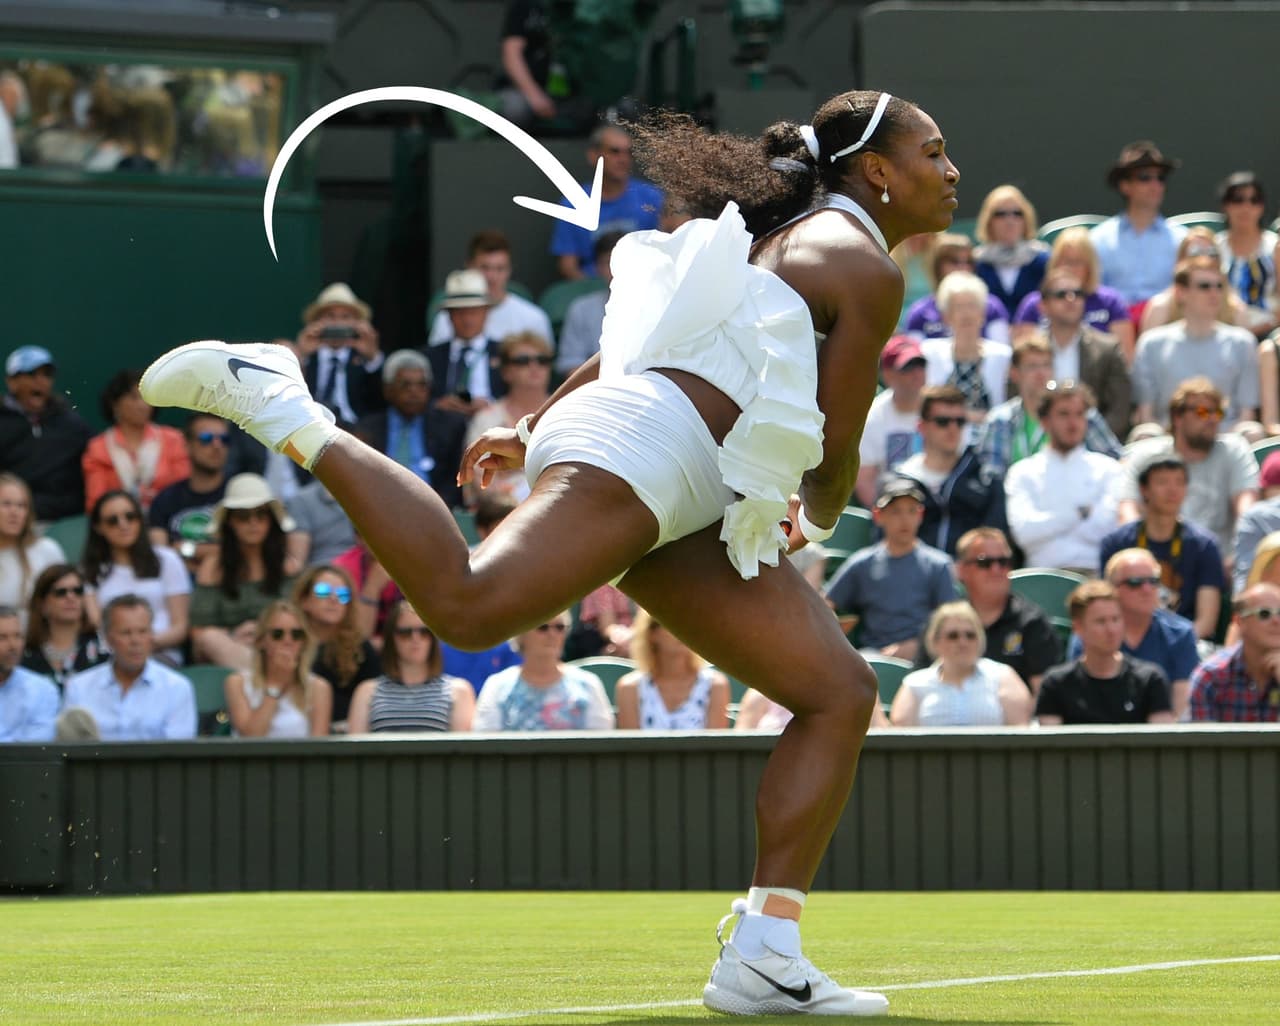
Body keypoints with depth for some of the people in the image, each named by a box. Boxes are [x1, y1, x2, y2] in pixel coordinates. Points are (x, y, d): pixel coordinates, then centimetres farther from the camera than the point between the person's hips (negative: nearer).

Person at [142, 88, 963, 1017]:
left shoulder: (784, 236, 28)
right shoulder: (868, 267, -2)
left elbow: (636, 342, 29)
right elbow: (835, 450, -3)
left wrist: (534, 432, 33)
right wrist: (818, 520, 20)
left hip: (693, 517, 10)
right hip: (639, 451, -10)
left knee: (840, 694, 2)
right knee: (468, 606, -29)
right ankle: (280, 409, -13)